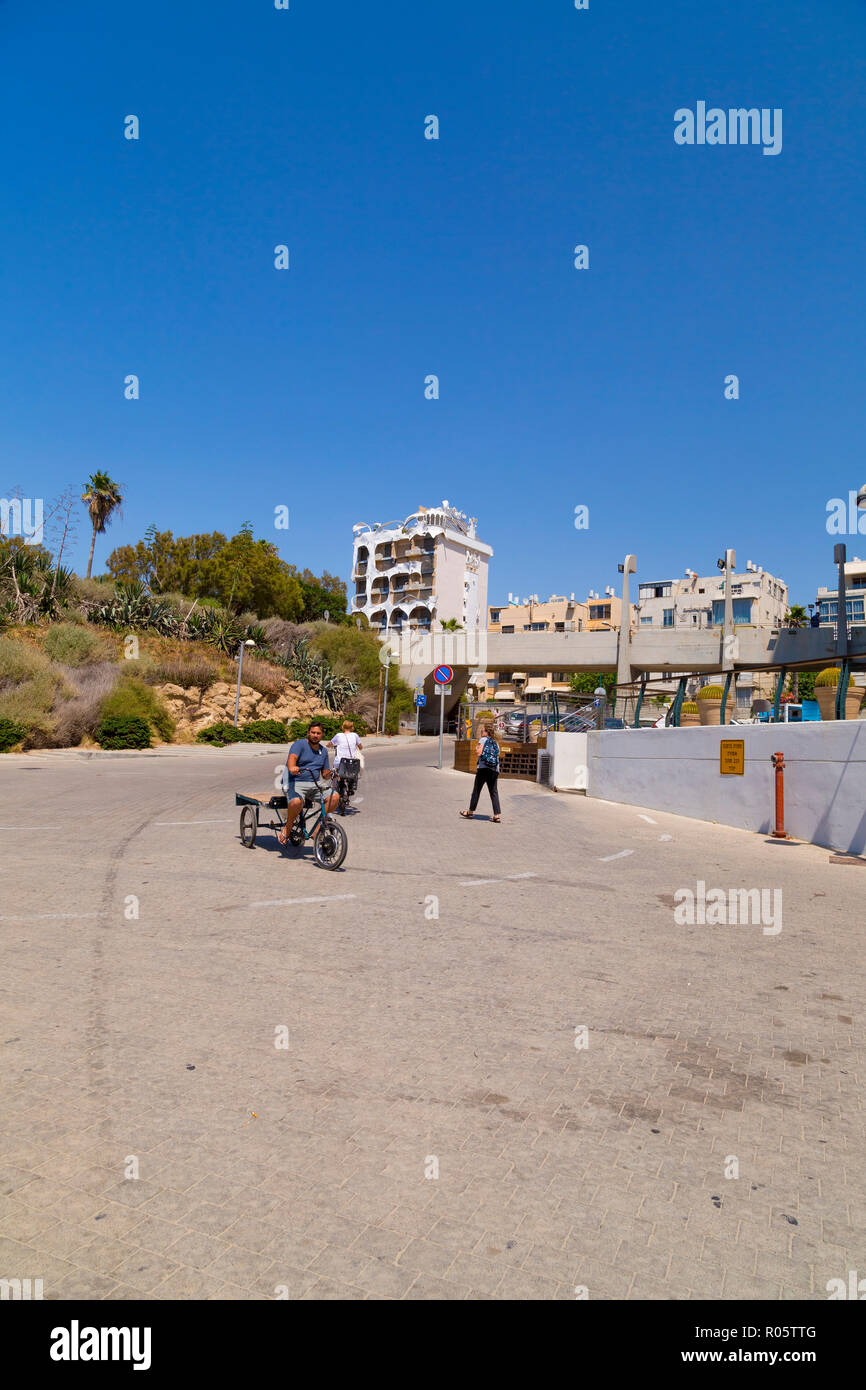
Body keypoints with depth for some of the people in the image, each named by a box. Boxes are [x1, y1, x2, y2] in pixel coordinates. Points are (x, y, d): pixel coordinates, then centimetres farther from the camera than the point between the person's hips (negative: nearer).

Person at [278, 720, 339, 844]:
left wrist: (328, 774, -4)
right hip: (296, 783, -5)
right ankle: (287, 828, -9)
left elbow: (324, 774, 21)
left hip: (315, 784, 5)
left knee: (334, 797, -21)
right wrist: (292, 767, -45)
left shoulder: (323, 751, 18)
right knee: (296, 801, -37)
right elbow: (292, 758, -22)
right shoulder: (299, 744, -1)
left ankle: (318, 826, -8)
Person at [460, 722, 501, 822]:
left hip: (483, 768, -5)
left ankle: (471, 812, 18)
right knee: (494, 792, 4)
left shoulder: (483, 740, -2)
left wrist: (477, 748, 11)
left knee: (476, 790, 7)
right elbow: (497, 757, 13)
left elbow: (479, 753, -9)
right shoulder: (495, 743, 16)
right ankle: (497, 815, -4)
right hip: (494, 769, 5)